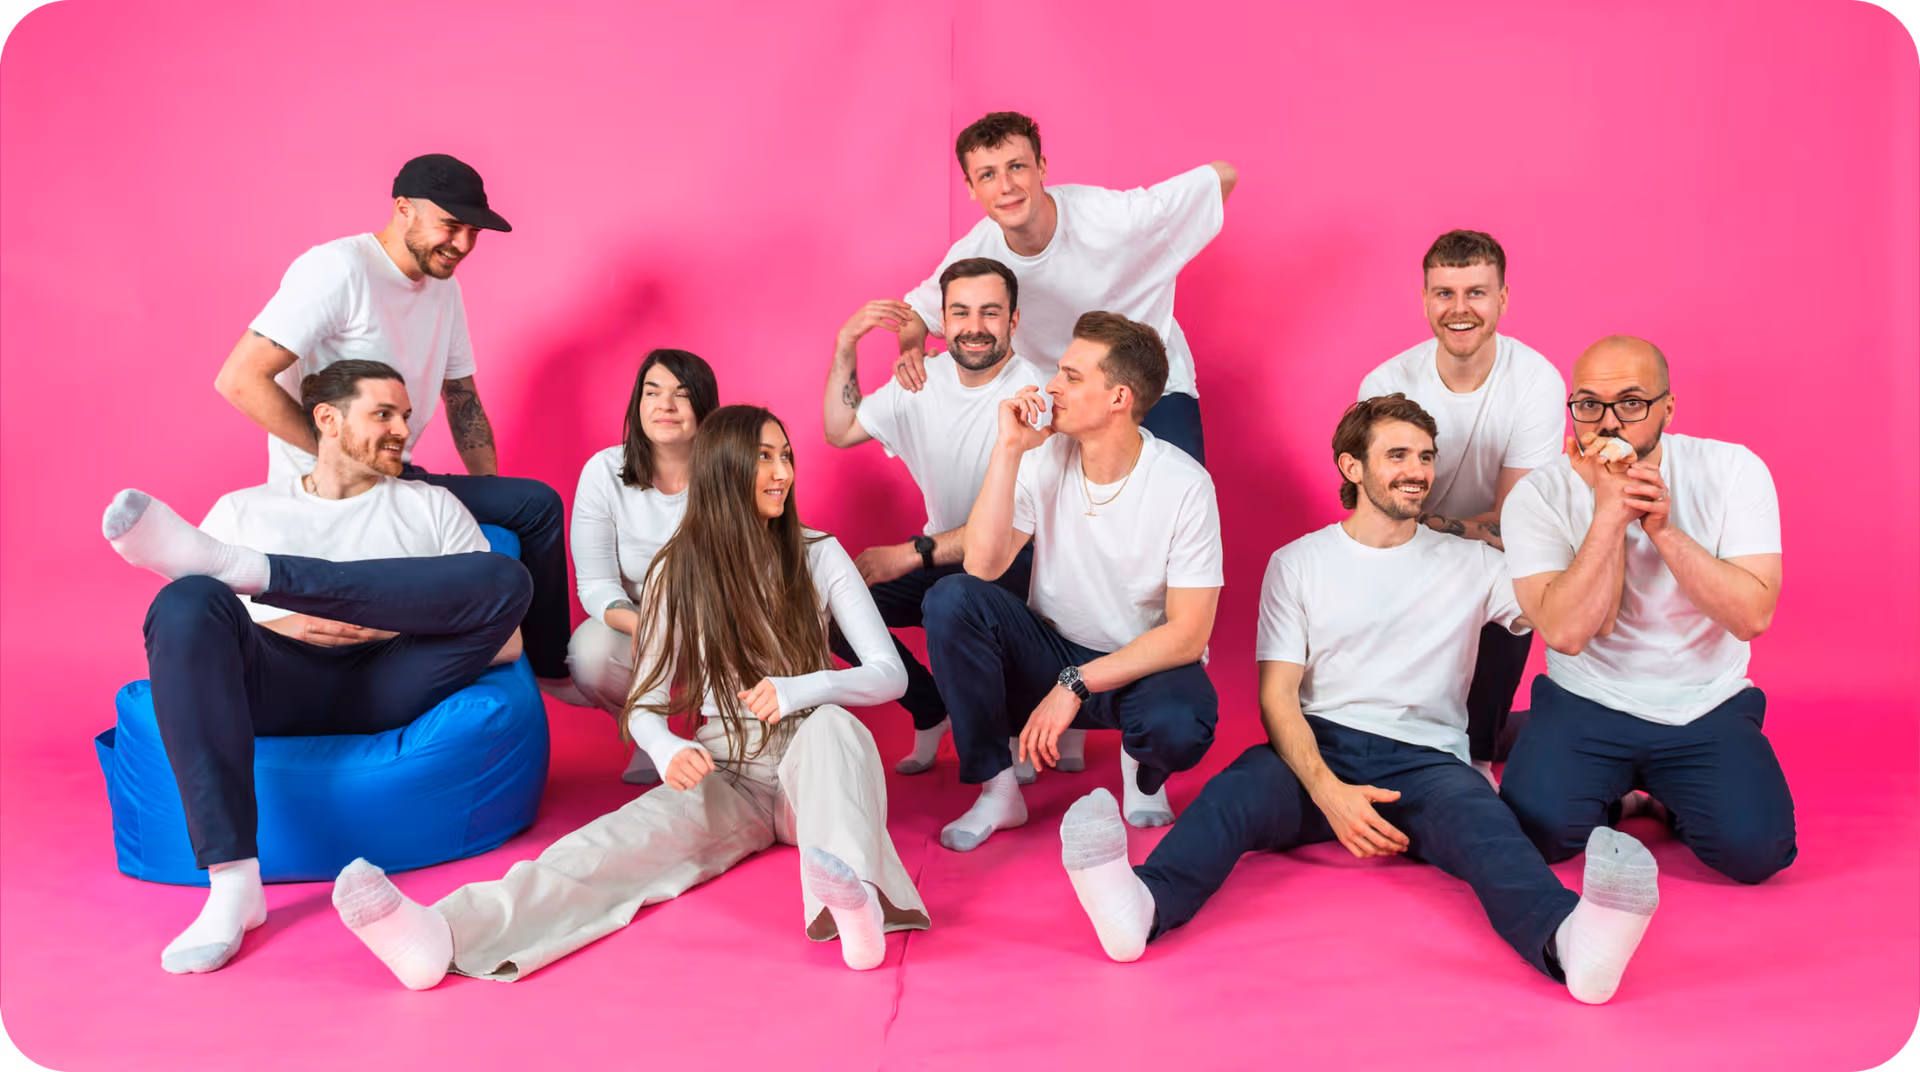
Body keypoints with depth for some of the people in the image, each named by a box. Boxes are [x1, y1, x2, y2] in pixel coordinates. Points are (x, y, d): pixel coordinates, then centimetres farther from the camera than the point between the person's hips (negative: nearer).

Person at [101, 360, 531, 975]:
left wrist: (390, 623, -5)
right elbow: (181, 623, 10)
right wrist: (279, 624, -8)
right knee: (188, 600, -32)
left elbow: (505, 642, 11)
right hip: (278, 684, 0)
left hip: (386, 687, 0)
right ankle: (232, 884, -36)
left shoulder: (432, 508, 22)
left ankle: (240, 565, -25)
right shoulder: (244, 510, 24)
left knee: (506, 578, -24)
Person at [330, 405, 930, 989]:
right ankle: (446, 935, -52)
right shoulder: (678, 573, 2)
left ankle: (853, 900, -61)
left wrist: (798, 690, -25)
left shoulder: (819, 555, 0)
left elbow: (890, 674, -4)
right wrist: (669, 752, -22)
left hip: (811, 771, 0)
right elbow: (647, 705, 3)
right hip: (725, 777, 1)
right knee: (629, 838, -28)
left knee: (832, 722, -35)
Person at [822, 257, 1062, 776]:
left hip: (1016, 560, -6)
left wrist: (911, 554, -28)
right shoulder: (926, 378, 4)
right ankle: (935, 713, 9)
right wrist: (846, 346, -1)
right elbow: (840, 431, 12)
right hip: (943, 553, 6)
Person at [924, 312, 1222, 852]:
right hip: (1050, 653, 3)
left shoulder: (1184, 485, -17)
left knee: (1178, 727, -38)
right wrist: (1009, 450, -23)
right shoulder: (1045, 457, -8)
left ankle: (1142, 768, 4)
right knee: (951, 599, -23)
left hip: (1144, 665, -3)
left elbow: (1188, 634, -18)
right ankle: (998, 788, -9)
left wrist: (1076, 684, -24)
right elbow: (982, 567, -19)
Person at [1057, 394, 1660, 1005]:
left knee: (1477, 816, -33)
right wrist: (1328, 792, -16)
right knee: (1239, 789, -32)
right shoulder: (1297, 564, 10)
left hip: (1424, 761, 1)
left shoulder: (1470, 565, 15)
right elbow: (1278, 695, 1)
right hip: (1318, 752, 0)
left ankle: (1567, 938, -60)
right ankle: (1145, 901, -57)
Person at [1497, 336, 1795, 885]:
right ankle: (1609, 799, 13)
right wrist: (1609, 514, -26)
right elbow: (1566, 632, -23)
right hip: (1585, 703, -1)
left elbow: (1753, 615, -16)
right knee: (1537, 827, -24)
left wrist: (1661, 527, -25)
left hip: (1708, 709, 1)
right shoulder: (1537, 495, -11)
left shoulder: (1733, 470, -7)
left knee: (1754, 848, -21)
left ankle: (1672, 802, 15)